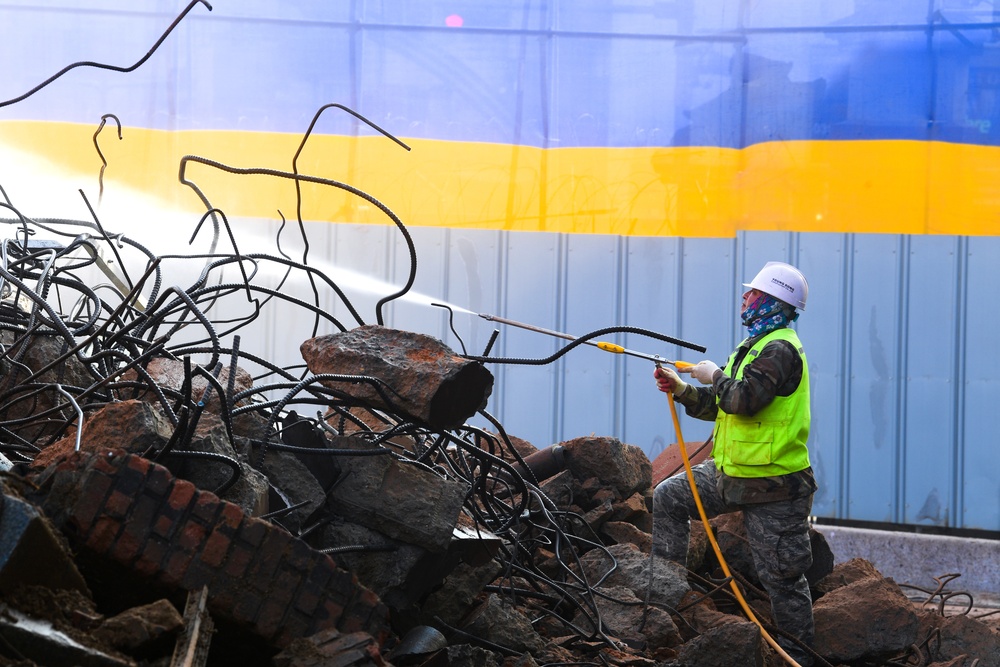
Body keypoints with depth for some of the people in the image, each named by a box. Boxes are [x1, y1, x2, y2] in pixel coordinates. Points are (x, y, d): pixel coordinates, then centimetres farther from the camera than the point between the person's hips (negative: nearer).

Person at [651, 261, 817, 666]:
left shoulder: (779, 349, -17)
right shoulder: (758, 345, 15)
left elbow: (742, 400, -29)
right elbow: (721, 407, 18)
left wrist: (715, 375, -11)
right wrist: (681, 390, 5)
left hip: (774, 485, -10)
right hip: (731, 473, 10)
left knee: (781, 575, -3)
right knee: (669, 497, 11)